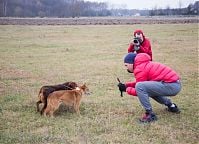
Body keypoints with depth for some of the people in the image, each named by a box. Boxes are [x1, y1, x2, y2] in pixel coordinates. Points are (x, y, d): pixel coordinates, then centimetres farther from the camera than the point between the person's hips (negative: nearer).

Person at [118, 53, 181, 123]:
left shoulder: (139, 69, -11)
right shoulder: (144, 64, 18)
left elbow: (139, 86, -8)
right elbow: (141, 82, 22)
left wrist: (126, 89, 5)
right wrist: (126, 85, 13)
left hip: (171, 86, -10)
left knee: (139, 87, -19)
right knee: (149, 89, 31)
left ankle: (150, 114, -10)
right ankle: (171, 106, 29)